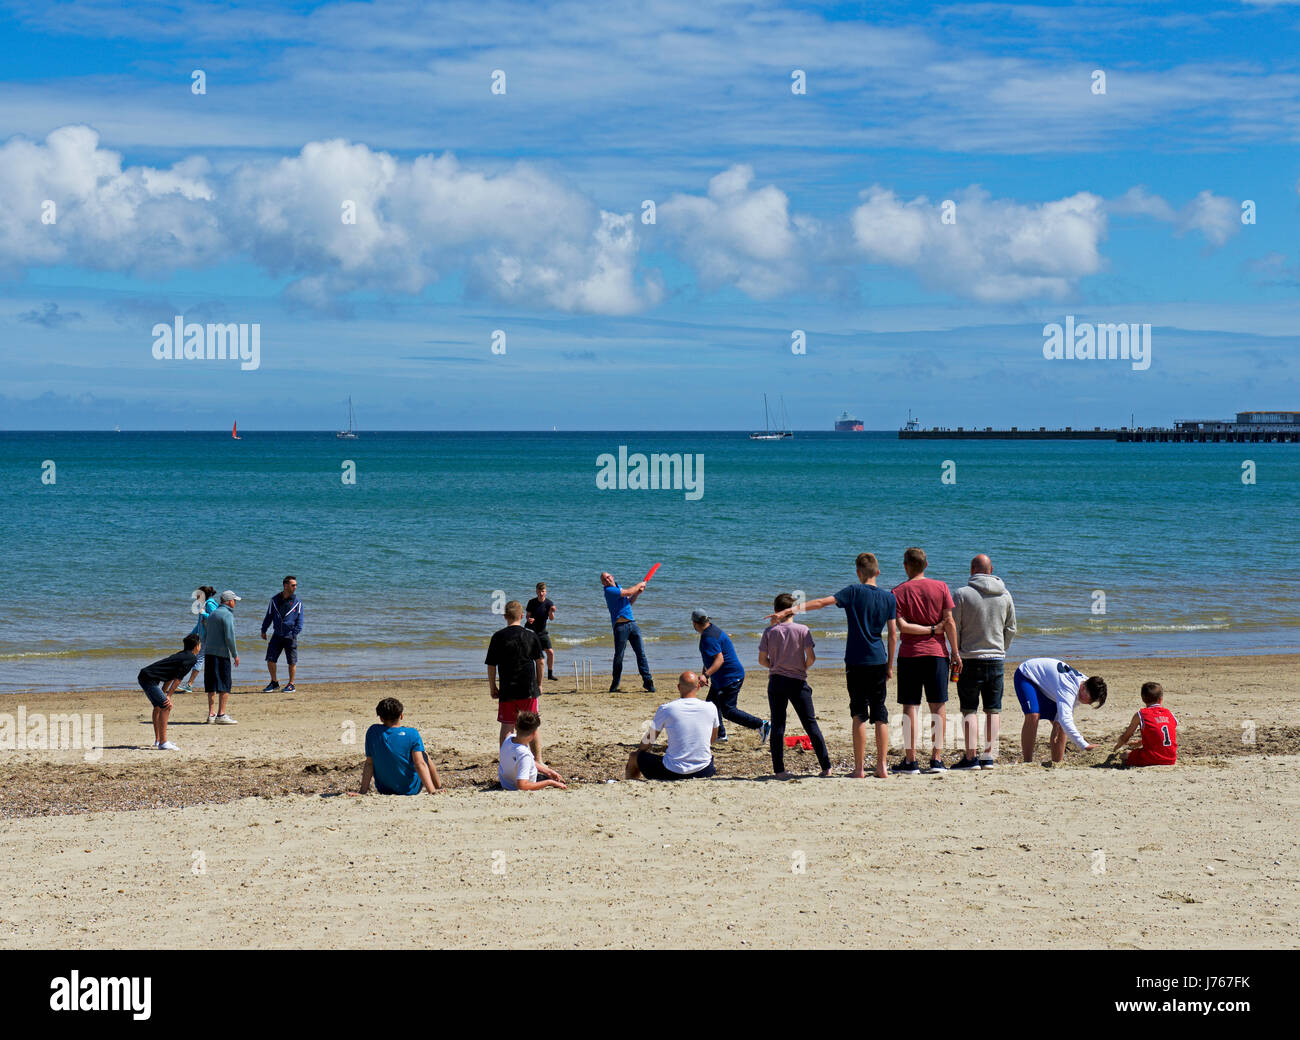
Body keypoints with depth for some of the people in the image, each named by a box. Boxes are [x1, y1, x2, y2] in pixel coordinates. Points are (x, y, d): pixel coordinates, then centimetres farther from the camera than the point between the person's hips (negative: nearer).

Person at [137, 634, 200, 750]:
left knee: (158, 706, 24)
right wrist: (168, 696, -11)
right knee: (166, 706, -15)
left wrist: (163, 695, 29)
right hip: (149, 679, -10)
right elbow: (177, 679, -12)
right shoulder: (190, 658, -7)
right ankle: (163, 743, -20)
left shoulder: (181, 655, 22)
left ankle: (158, 740, 36)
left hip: (144, 676, 10)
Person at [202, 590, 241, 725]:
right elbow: (229, 637, -14)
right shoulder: (227, 615, -8)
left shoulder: (211, 615, 18)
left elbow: (205, 636, 20)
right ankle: (221, 714, -9)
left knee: (212, 686, 11)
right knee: (225, 685, -5)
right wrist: (235, 654, -7)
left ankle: (211, 714, 11)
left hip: (208, 653, 8)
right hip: (222, 653, -8)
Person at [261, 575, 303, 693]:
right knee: (270, 659, 0)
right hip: (277, 635, 2)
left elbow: (299, 620, -1)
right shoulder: (275, 600, 5)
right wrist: (263, 630, 11)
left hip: (290, 636, -2)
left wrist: (295, 633, -13)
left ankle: (291, 684, 16)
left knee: (292, 662, 2)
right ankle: (274, 682, 18)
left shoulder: (297, 602, -1)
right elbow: (269, 616, 14)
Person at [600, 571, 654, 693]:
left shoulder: (618, 587, 19)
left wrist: (638, 593, 14)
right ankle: (614, 685, 9)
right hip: (620, 625, -7)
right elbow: (628, 592, -13)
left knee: (641, 652, 0)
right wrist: (639, 585, 3)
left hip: (631, 623, 7)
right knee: (619, 656, -3)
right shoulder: (609, 590, -8)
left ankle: (647, 681, 0)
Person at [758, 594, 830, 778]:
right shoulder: (802, 630, -5)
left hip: (776, 682, 1)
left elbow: (762, 660, 0)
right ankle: (826, 767, 5)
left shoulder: (769, 631, 0)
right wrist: (804, 668, 9)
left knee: (778, 726, 4)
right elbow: (811, 657, -11)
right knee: (811, 724, 5)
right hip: (798, 682, -1)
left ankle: (779, 770, -1)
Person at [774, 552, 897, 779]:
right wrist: (890, 665, 14)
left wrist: (790, 610, -17)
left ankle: (859, 767, -2)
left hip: (857, 661, -3)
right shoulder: (889, 598, 5)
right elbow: (893, 635, 6)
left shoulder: (854, 592, -5)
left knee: (859, 714, 0)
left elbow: (822, 602, -16)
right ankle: (881, 766, 5)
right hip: (879, 661, 3)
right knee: (880, 714, 7)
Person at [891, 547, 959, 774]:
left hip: (909, 654, -1)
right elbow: (949, 622, -2)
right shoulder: (941, 587, 1)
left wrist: (931, 629, -4)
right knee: (938, 706, 6)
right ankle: (937, 759, 5)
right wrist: (955, 652, 3)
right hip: (937, 653, 1)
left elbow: (901, 626, -12)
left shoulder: (898, 592, -2)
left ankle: (911, 760, 0)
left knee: (910, 707, 1)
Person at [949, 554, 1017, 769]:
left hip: (970, 659, -3)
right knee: (993, 710, 8)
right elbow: (1011, 630, 10)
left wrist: (957, 653, 7)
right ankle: (989, 757, 6)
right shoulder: (1005, 595, 4)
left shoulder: (962, 594, -8)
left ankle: (971, 757, -4)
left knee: (969, 710, 1)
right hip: (996, 659, 3)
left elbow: (954, 628, -6)